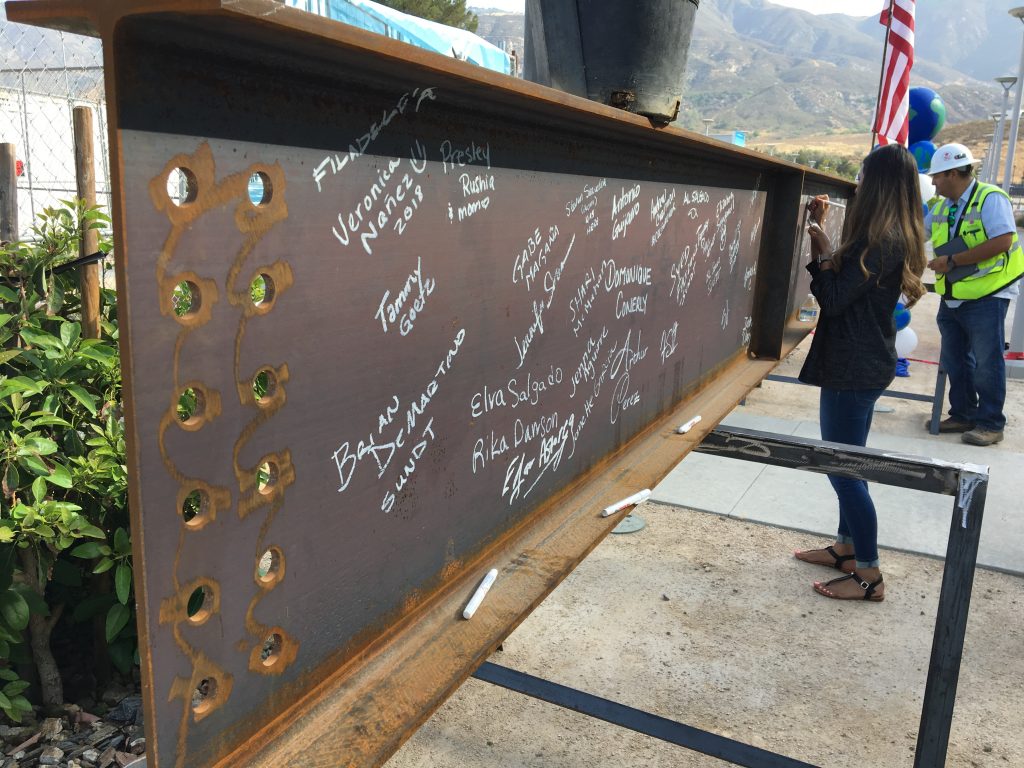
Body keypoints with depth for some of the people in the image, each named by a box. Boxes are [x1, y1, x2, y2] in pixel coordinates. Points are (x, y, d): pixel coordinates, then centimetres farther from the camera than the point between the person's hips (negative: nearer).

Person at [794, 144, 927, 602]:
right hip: (864, 362, 10)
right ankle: (847, 548, 34)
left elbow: (832, 298, -20)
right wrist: (821, 232, 11)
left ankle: (869, 576, 9)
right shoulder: (895, 238, 10)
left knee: (843, 466, -2)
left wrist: (821, 247, -8)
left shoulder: (881, 241, -21)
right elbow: (844, 284, 12)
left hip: (855, 368, -10)